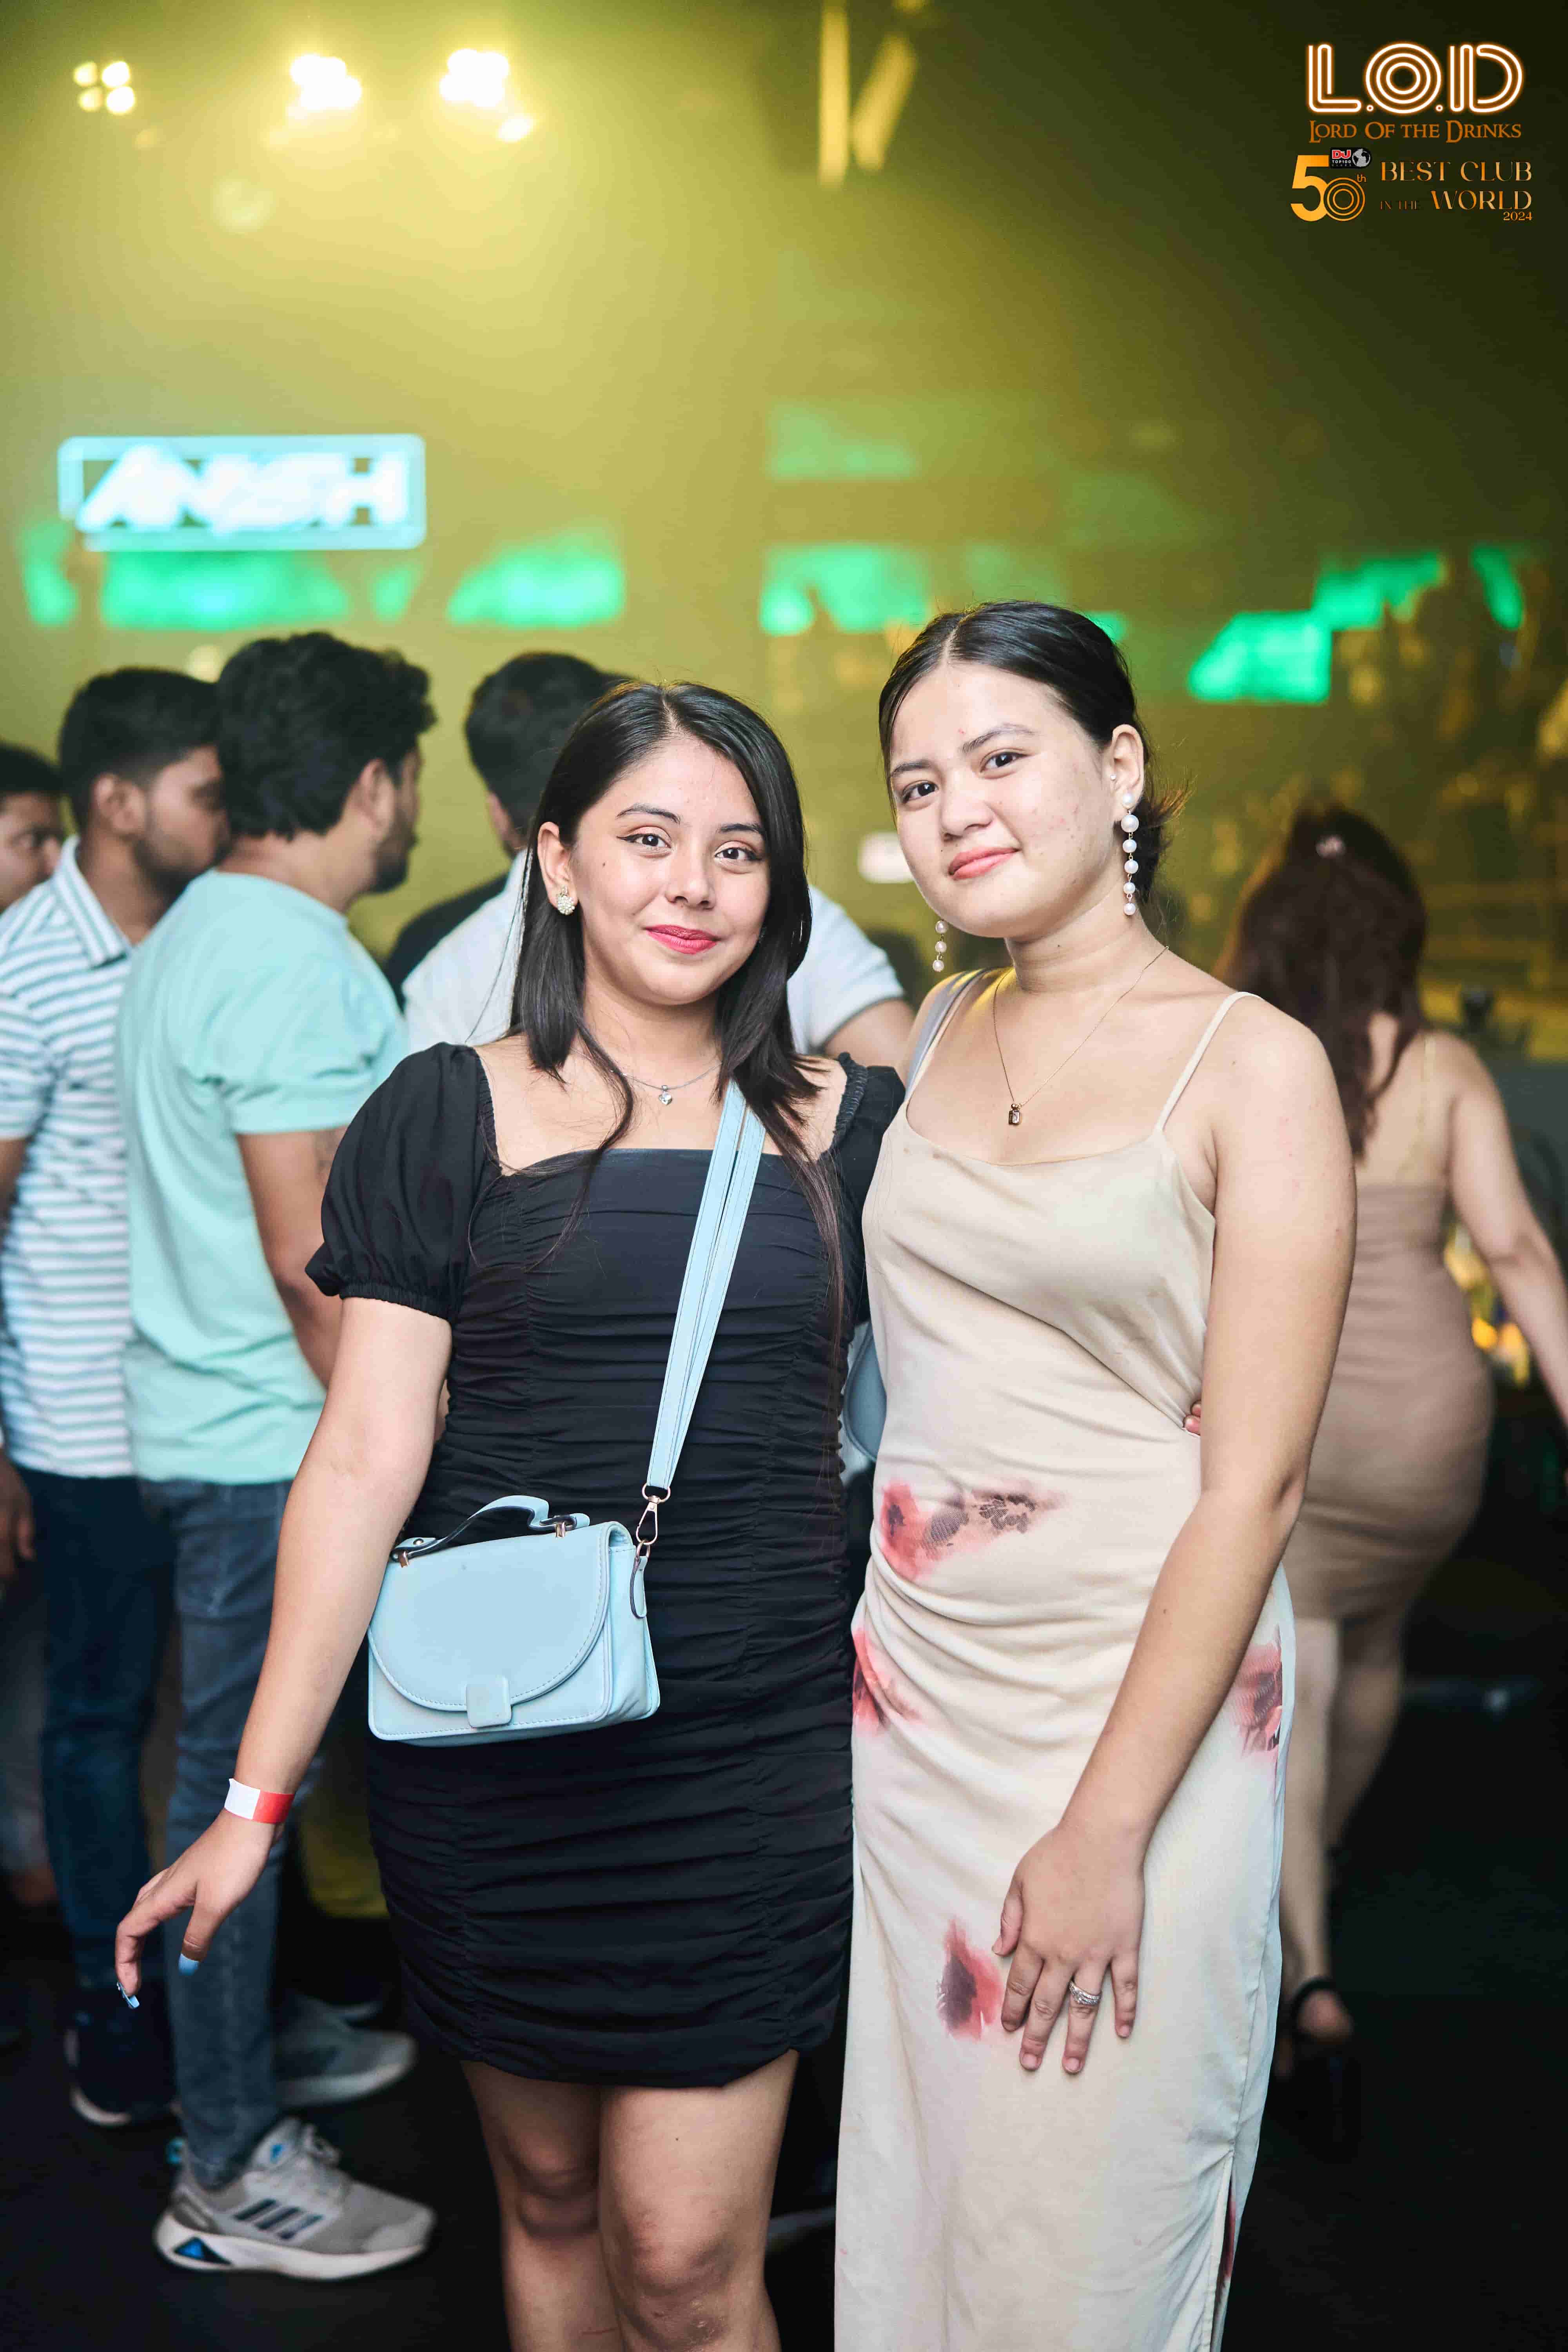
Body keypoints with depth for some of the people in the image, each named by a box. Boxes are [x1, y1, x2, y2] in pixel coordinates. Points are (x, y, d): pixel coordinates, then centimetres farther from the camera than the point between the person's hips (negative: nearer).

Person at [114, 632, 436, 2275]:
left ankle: (252, 2038, 38)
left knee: (248, 1756, 21)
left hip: (205, 1419, 10)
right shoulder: (295, 965, -20)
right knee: (240, 1777, 0)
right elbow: (306, 1249, -23)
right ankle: (231, 2170, 13)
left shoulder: (203, 928, 12)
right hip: (267, 1439, -10)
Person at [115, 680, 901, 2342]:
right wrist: (254, 1800, -7)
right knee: (547, 2200, 17)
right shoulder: (449, 1117, -1)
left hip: (754, 1753, 0)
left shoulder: (852, 1127, 4)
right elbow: (366, 1457, -4)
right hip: (498, 1752, 0)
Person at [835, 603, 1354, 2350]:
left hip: (1139, 1702, -5)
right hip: (913, 1684, 5)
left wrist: (1108, 1827, -16)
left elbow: (1253, 1483, -14)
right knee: (908, 2199, 17)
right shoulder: (931, 1034, 6)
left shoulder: (1251, 1063, -10)